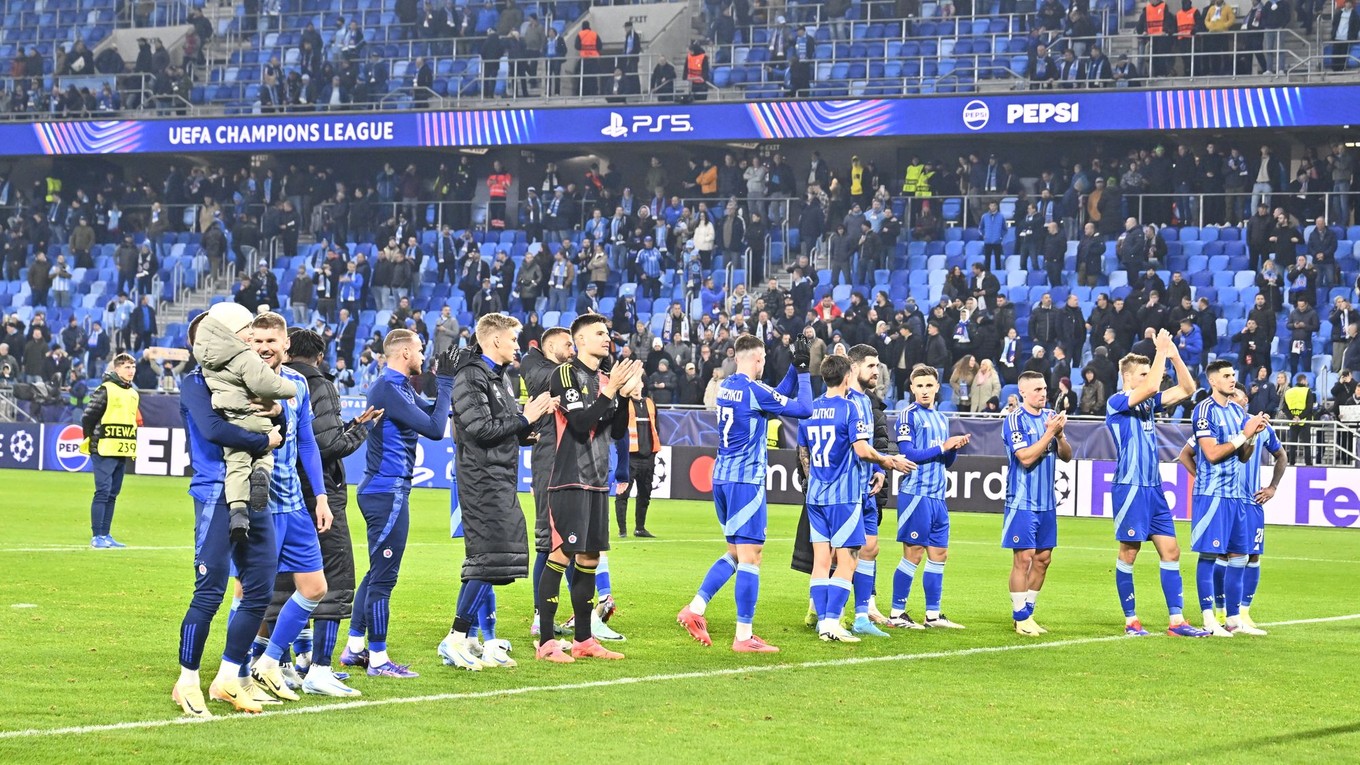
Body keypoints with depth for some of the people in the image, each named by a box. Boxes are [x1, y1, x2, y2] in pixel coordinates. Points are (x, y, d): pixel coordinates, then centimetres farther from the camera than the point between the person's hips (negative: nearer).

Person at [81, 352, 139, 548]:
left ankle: (105, 535, 14)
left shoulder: (133, 394, 14)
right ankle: (96, 536, -6)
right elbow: (87, 418, -9)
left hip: (123, 452, 7)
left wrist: (132, 445, 15)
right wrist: (94, 442, -2)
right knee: (102, 492, -9)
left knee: (112, 494, 9)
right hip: (105, 451, -7)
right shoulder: (105, 390, -9)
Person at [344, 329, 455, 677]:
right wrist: (444, 382, -11)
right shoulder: (387, 389, -17)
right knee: (383, 576, -5)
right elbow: (434, 429, -19)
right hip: (388, 493, -10)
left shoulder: (401, 387, 13)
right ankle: (378, 659, 0)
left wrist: (446, 381, 12)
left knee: (377, 573, 16)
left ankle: (355, 648, 22)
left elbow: (433, 413, 20)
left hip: (384, 493, 10)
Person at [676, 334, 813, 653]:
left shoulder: (725, 387, 12)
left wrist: (795, 369, 19)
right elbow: (803, 409, -9)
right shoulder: (755, 391, -13)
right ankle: (743, 636, -4)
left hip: (722, 477, 9)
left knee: (735, 553, 18)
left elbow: (777, 398, 24)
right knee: (750, 557, -4)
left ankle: (695, 608, 7)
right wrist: (803, 372, -1)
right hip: (746, 480, -9)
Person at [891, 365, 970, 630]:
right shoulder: (909, 415, -6)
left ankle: (933, 614, 15)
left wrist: (954, 448, 0)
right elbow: (907, 454, -15)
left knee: (939, 554, 8)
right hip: (915, 494, -8)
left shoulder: (941, 419, 17)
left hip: (937, 496, 8)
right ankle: (896, 614, 1)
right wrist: (942, 447, -14)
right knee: (914, 554, -6)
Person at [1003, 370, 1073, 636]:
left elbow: (1067, 456, 10)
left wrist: (1060, 435, -8)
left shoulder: (1050, 416, 9)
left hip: (1047, 501, 7)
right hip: (1022, 501, -7)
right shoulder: (1015, 420, -10)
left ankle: (1027, 612, 18)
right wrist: (1049, 432, -19)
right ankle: (1021, 618, 0)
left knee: (1043, 559, 8)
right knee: (1024, 557, -7)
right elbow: (1026, 457, -18)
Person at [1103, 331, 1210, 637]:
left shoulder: (1149, 403, 15)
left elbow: (1187, 389, 14)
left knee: (1170, 551, 2)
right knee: (1129, 552, -1)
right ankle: (1131, 620, 7)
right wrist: (1161, 352, -15)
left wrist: (1175, 356, 2)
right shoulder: (1116, 402, -7)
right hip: (1130, 488, -8)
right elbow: (1151, 387, -24)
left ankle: (1176, 621, 2)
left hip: (1154, 489, 8)